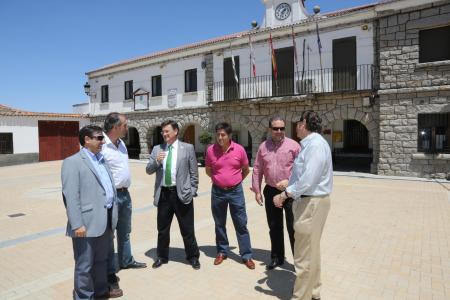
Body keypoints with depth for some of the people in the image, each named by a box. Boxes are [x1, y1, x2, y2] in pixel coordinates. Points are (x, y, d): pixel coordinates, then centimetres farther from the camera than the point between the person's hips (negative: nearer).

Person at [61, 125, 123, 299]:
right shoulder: (72, 162, -10)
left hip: (105, 220, 8)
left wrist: (113, 215, 15)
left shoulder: (101, 160, 15)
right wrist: (77, 224, -21)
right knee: (84, 265, 7)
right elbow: (71, 197, -16)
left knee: (101, 260, 23)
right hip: (88, 223, -8)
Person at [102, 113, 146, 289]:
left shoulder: (121, 143, 8)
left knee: (125, 232, 22)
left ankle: (126, 261, 40)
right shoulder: (101, 146, -20)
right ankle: (109, 271, 21)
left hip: (125, 193, 9)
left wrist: (125, 188, 15)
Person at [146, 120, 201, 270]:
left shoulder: (187, 148, -1)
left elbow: (194, 172, 1)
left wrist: (192, 191, -2)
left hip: (182, 193, -3)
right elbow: (148, 170, 5)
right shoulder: (157, 149, 7)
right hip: (163, 193, 3)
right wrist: (156, 161, -14)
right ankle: (162, 256, 35)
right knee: (162, 228, 15)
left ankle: (193, 257, 27)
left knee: (187, 229, 7)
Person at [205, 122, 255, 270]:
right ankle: (222, 252, 31)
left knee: (241, 224, 5)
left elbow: (246, 170, 7)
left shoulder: (239, 149, -8)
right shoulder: (210, 150, -6)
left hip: (235, 191, -1)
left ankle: (247, 255, 17)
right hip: (217, 192, 1)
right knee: (219, 224, 14)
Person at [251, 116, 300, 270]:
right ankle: (277, 257, 33)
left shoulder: (293, 145, -6)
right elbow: (257, 169, 7)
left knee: (293, 228, 3)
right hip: (271, 192, 4)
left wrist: (289, 181, -18)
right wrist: (257, 191, 5)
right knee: (274, 227, 16)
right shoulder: (263, 146, 5)